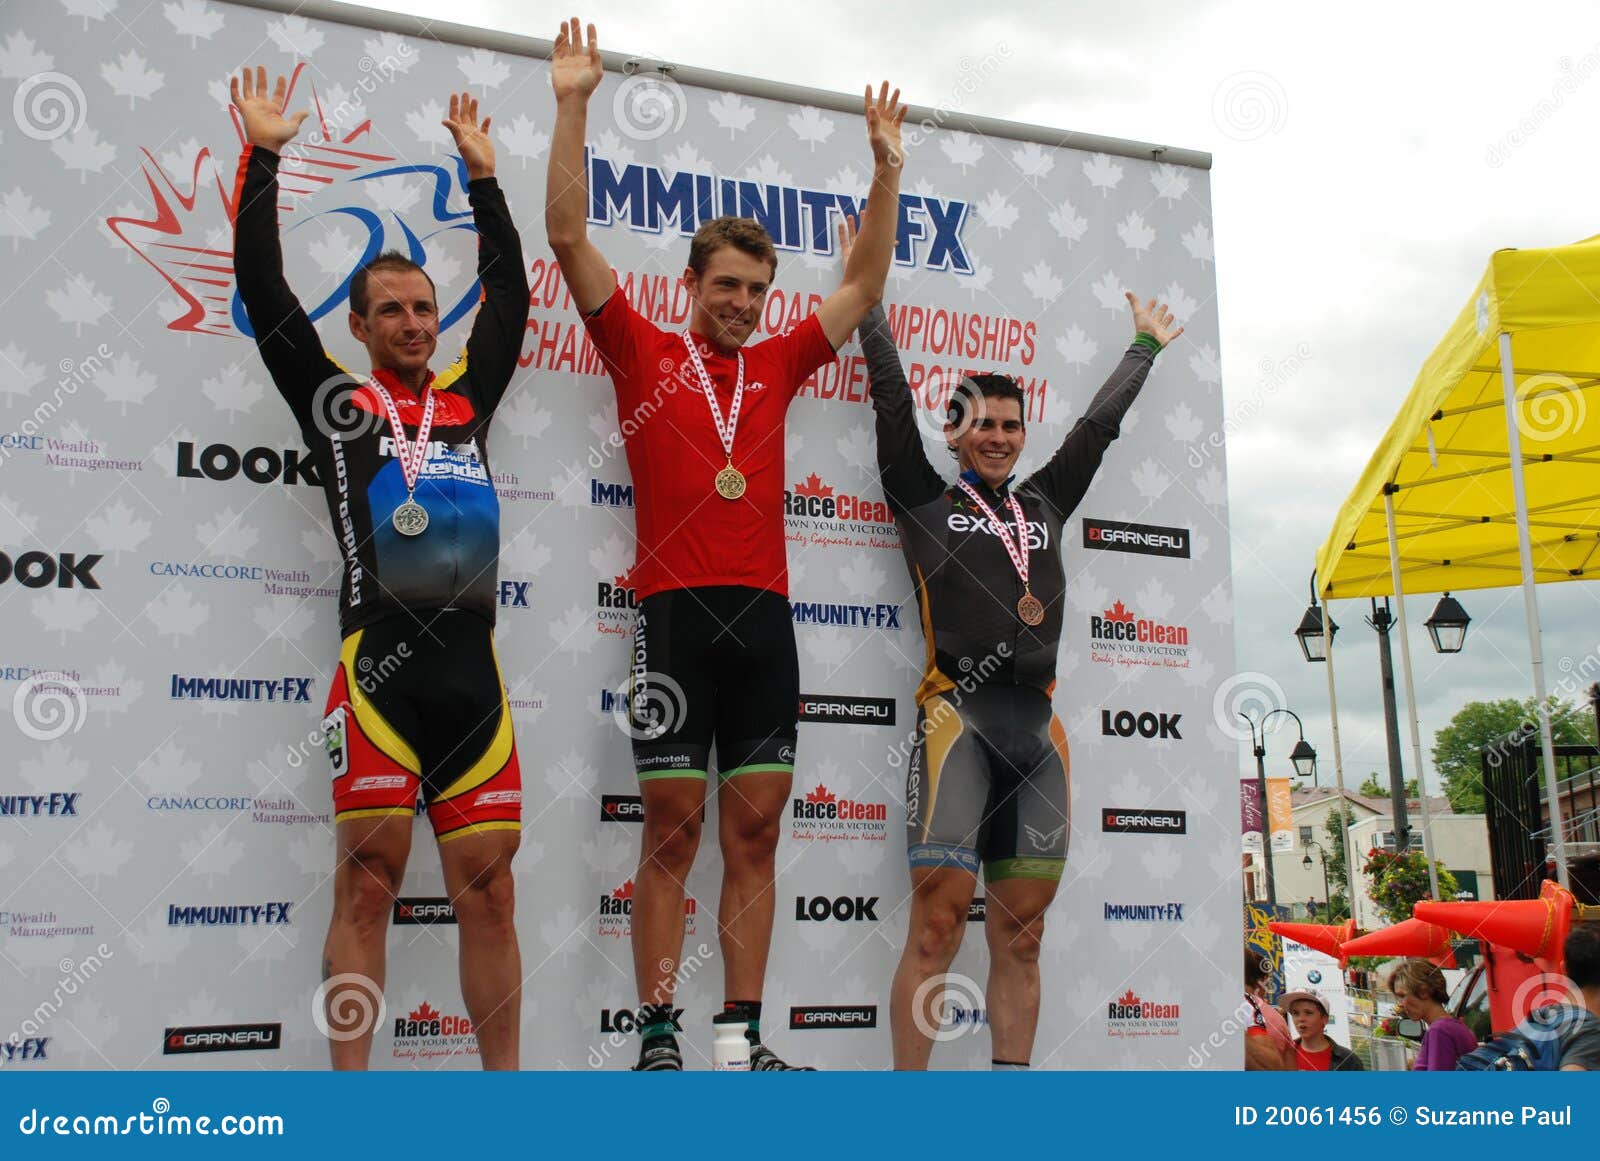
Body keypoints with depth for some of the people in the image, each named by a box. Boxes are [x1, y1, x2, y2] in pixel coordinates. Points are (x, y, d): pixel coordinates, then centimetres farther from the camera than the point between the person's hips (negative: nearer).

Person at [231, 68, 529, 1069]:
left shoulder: (468, 401, 21)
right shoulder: (336, 402, 12)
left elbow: (510, 297, 27)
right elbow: (265, 293, 8)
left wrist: (483, 175, 30)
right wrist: (263, 160, 12)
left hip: (474, 673, 4)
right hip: (380, 667, -3)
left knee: (488, 887, 4)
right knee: (368, 880, -3)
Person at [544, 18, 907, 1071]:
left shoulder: (778, 365, 18)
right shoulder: (644, 353, 9)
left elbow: (865, 285, 25)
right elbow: (570, 236, 5)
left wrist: (887, 166, 23)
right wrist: (574, 106, 2)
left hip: (765, 614, 4)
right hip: (675, 610, -3)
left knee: (754, 832, 4)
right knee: (673, 828, -3)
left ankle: (746, 1040, 9)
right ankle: (660, 1041, 3)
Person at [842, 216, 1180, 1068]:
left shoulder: (1044, 505, 23)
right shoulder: (925, 499, 12)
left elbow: (1097, 424, 34)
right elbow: (892, 397, 12)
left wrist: (1144, 347, 46)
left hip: (1036, 725, 5)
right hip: (957, 714, -5)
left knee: (1020, 934, 4)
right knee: (938, 923, -11)